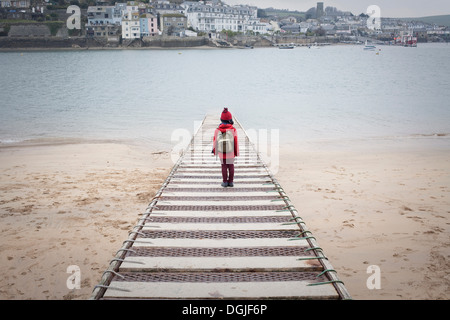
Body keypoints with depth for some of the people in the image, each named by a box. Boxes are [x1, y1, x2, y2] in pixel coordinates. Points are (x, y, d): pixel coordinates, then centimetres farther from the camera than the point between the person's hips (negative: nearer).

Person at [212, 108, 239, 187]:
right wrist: (236, 152, 3)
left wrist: (214, 150, 15)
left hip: (221, 153, 1)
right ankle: (230, 182, 13)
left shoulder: (217, 130, -11)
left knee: (224, 166, 12)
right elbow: (235, 142, -9)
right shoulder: (233, 130, -14)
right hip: (231, 153, -1)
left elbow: (215, 141, -2)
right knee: (231, 166, 13)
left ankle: (225, 182, 11)